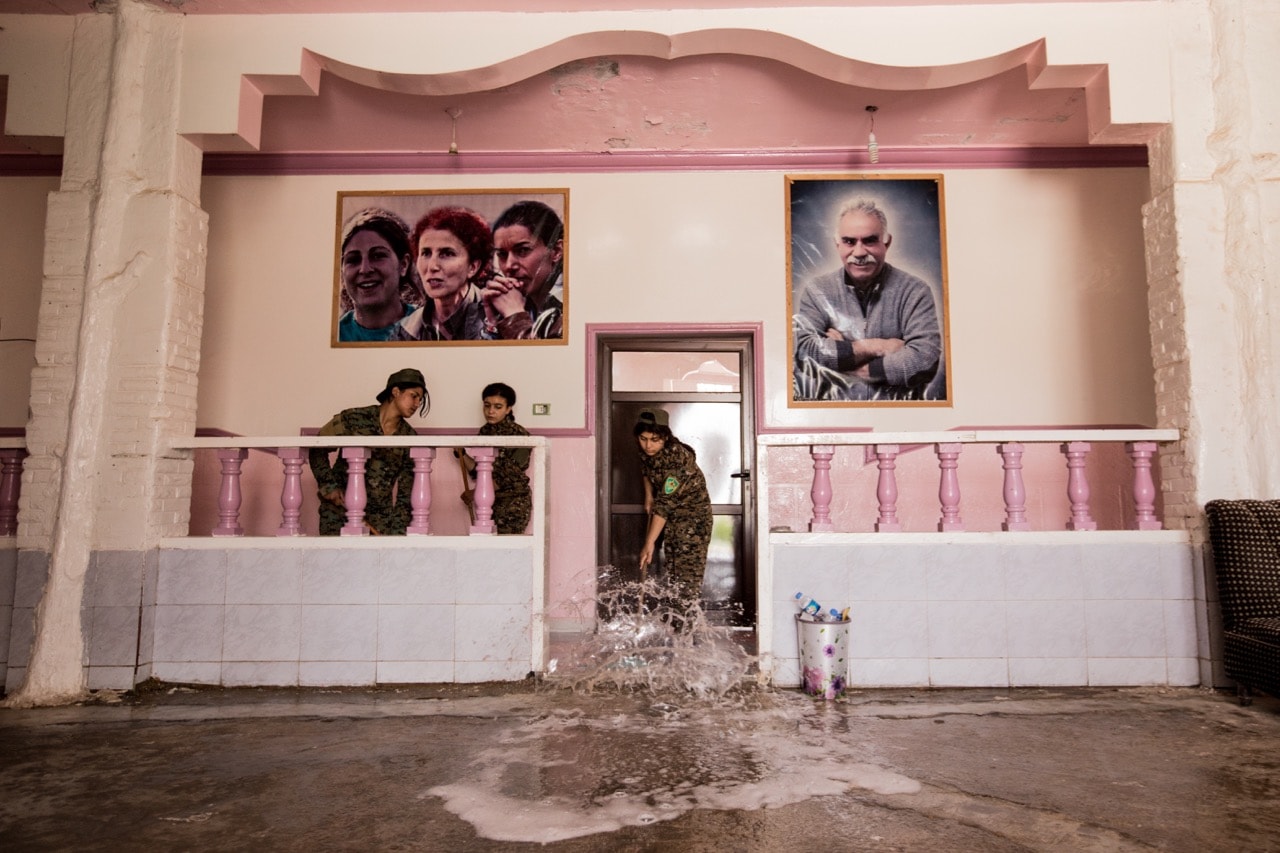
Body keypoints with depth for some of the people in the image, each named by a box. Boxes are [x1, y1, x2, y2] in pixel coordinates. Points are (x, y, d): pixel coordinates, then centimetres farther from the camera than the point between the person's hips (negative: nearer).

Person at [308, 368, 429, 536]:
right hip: (339, 511, -2)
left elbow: (406, 493, 3)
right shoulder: (354, 419, -4)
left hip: (381, 516, 2)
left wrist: (398, 531, -6)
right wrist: (329, 486, -6)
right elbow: (317, 450, 5)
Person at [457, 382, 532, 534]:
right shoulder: (485, 432, 8)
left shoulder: (519, 435, -11)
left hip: (513, 504, -5)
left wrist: (475, 493, -11)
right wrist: (462, 455, -7)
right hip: (489, 503, 6)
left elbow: (508, 477, -14)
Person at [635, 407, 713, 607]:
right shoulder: (646, 451, -9)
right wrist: (648, 496, 5)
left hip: (693, 516, -8)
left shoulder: (677, 457, -32)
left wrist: (650, 542, -31)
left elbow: (665, 503, -32)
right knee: (672, 572, 13)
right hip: (671, 516, 8)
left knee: (689, 574, -10)